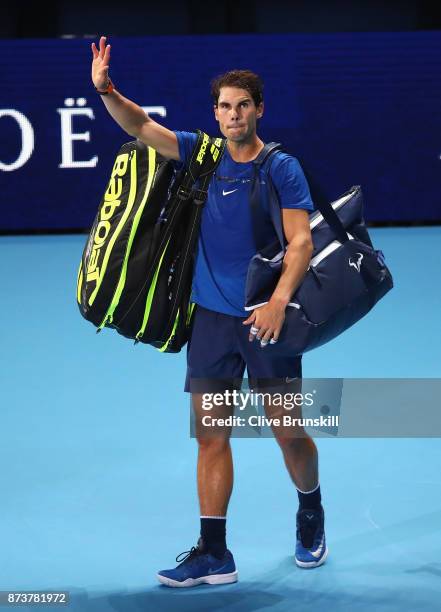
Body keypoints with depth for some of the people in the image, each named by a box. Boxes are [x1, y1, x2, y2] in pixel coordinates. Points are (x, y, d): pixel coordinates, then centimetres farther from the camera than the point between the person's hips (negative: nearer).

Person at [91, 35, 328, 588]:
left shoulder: (282, 168, -3)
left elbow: (301, 241, -9)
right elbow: (140, 126, -3)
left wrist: (279, 301, -23)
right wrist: (105, 89, -22)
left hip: (265, 319, -3)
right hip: (211, 317, 3)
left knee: (289, 433, 5)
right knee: (210, 437, 1)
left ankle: (310, 516, 33)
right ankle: (213, 554, 6)